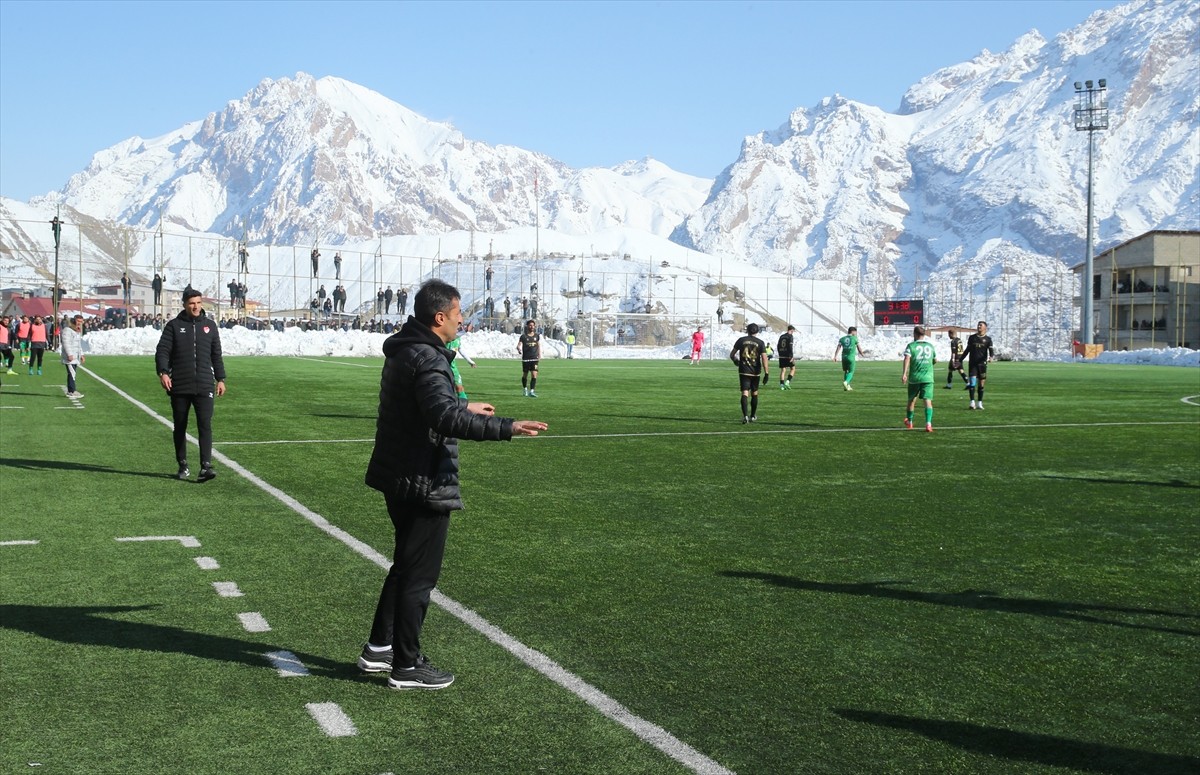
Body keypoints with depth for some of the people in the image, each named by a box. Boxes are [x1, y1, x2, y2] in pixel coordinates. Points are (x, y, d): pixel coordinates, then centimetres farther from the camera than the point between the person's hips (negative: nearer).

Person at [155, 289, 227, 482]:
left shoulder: (210, 326, 11)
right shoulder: (174, 326, 4)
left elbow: (216, 355, 16)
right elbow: (162, 350, -2)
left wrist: (220, 379, 12)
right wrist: (163, 372, -18)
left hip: (204, 386, 0)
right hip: (179, 387, 0)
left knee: (205, 425, -12)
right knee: (180, 428, 9)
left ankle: (206, 466, -16)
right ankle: (183, 466, 20)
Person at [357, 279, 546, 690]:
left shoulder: (403, 351, 10)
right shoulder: (427, 360, -22)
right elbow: (446, 418, -35)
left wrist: (464, 407, 34)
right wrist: (505, 428, -37)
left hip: (399, 481, 10)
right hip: (425, 485, -10)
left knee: (405, 564, 23)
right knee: (419, 575, 2)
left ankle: (379, 648, 32)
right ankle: (406, 666, 12)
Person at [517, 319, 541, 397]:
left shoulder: (537, 336, 7)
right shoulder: (523, 336, -2)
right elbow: (519, 345, -9)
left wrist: (540, 355, 13)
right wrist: (519, 349, -30)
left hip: (534, 358, 1)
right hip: (525, 358, -1)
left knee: (534, 375, -13)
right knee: (525, 375, 12)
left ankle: (531, 391, -15)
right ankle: (524, 388, 36)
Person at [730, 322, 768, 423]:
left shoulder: (741, 340, 1)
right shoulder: (760, 343, -2)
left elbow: (732, 355, 5)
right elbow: (764, 358, -10)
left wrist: (736, 361, 27)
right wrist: (766, 373, -8)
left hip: (744, 371, -1)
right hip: (755, 372, 1)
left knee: (745, 393, -6)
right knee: (754, 394, 15)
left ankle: (745, 416, -22)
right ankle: (753, 416, 26)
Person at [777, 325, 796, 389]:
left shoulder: (781, 336, 14)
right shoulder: (790, 336, -7)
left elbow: (778, 346, 16)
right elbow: (790, 347, -17)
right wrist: (791, 356, -18)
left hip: (781, 356, 6)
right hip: (788, 356, -6)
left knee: (783, 370, 7)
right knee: (793, 369, 6)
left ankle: (782, 385, 2)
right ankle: (788, 381, -9)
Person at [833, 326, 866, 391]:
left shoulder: (842, 339, 9)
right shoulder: (855, 338, 0)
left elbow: (838, 347, -2)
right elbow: (859, 348, 7)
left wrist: (835, 356, -8)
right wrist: (862, 354, 25)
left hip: (844, 357, 4)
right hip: (851, 357, -4)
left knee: (845, 371, 17)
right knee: (851, 372, 3)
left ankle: (847, 386, 18)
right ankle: (846, 382, -22)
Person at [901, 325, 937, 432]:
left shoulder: (911, 345, 0)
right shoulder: (930, 346, 10)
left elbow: (907, 358, -15)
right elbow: (935, 360, 21)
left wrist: (904, 373, -21)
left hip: (914, 378, -1)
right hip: (928, 378, 1)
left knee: (912, 399, 17)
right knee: (928, 400, -6)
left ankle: (909, 421, 35)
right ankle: (928, 423, -23)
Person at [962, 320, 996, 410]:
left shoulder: (988, 339, 4)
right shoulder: (972, 338, 9)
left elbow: (991, 350, -6)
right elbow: (968, 350, 16)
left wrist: (991, 356, -28)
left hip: (982, 364, 0)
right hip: (972, 363, 0)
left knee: (981, 384, 4)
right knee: (972, 382, -10)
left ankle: (979, 403, 12)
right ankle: (972, 403, -11)